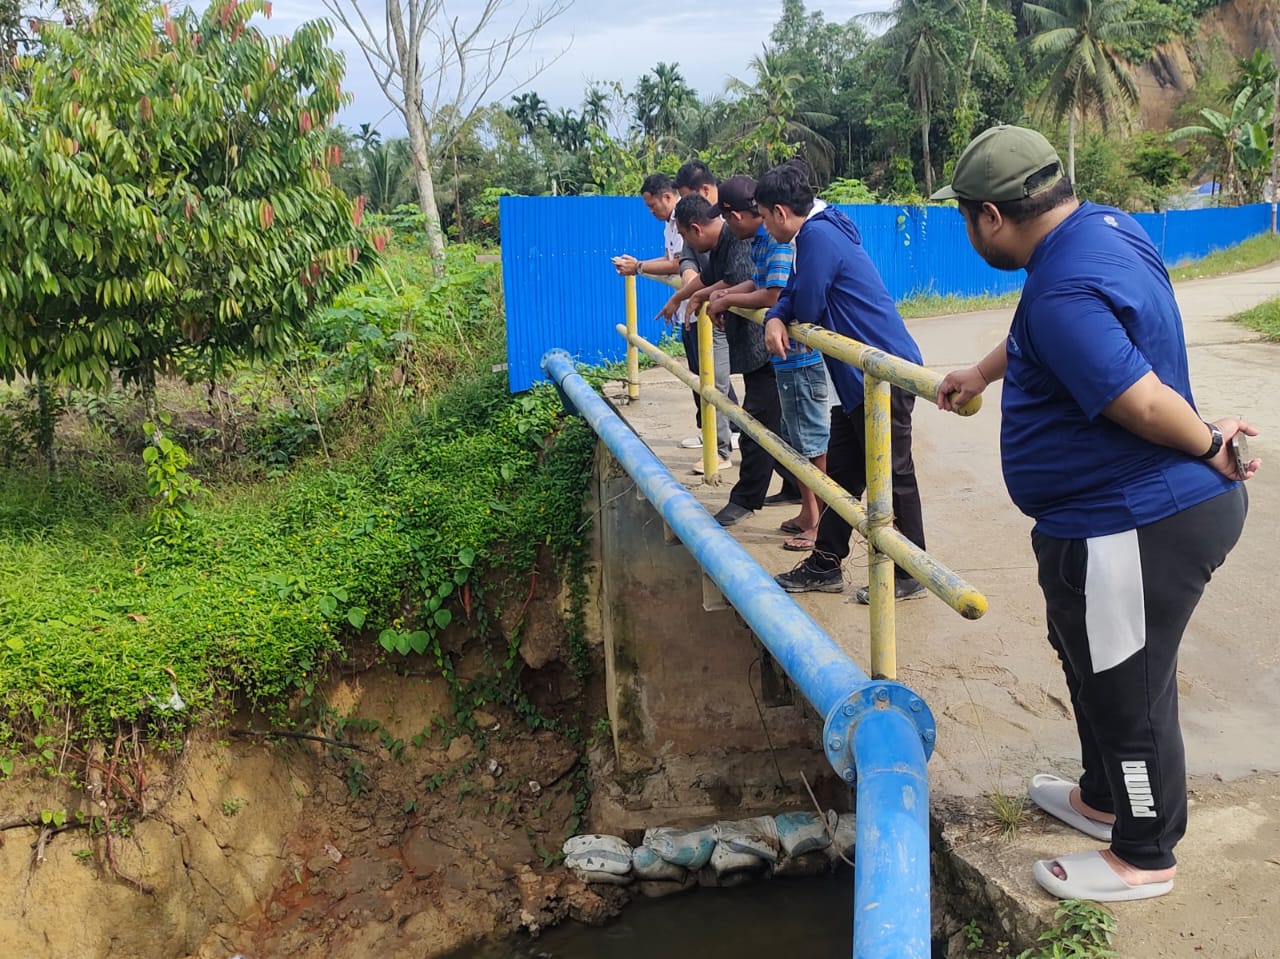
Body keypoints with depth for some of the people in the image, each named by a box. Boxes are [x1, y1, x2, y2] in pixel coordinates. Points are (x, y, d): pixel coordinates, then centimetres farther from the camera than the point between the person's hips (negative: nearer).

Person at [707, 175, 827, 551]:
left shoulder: (778, 241, -19)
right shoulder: (762, 241, 11)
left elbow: (773, 295, -27)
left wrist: (728, 300, -14)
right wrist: (726, 294, 8)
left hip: (800, 355, -10)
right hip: (789, 354, 10)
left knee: (812, 441, -1)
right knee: (796, 440, 18)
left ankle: (821, 524, 8)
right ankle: (808, 513, 29)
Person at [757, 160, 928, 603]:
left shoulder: (818, 235, -18)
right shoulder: (819, 232, 14)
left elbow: (808, 307, -19)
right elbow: (795, 295, 15)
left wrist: (786, 318, 4)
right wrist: (775, 319, -6)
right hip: (860, 376, 11)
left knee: (892, 476, -1)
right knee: (841, 470, 15)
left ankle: (909, 576, 11)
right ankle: (825, 565, 25)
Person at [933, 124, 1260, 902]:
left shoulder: (1064, 290, -27)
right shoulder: (1101, 226, 7)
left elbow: (1144, 403, -31)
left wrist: (1208, 448, -13)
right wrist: (981, 373, 36)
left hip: (1136, 531, -11)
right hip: (1151, 508, 11)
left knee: (1128, 692, 7)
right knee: (1097, 668, 26)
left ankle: (1145, 858, 27)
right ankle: (1105, 796, 47)